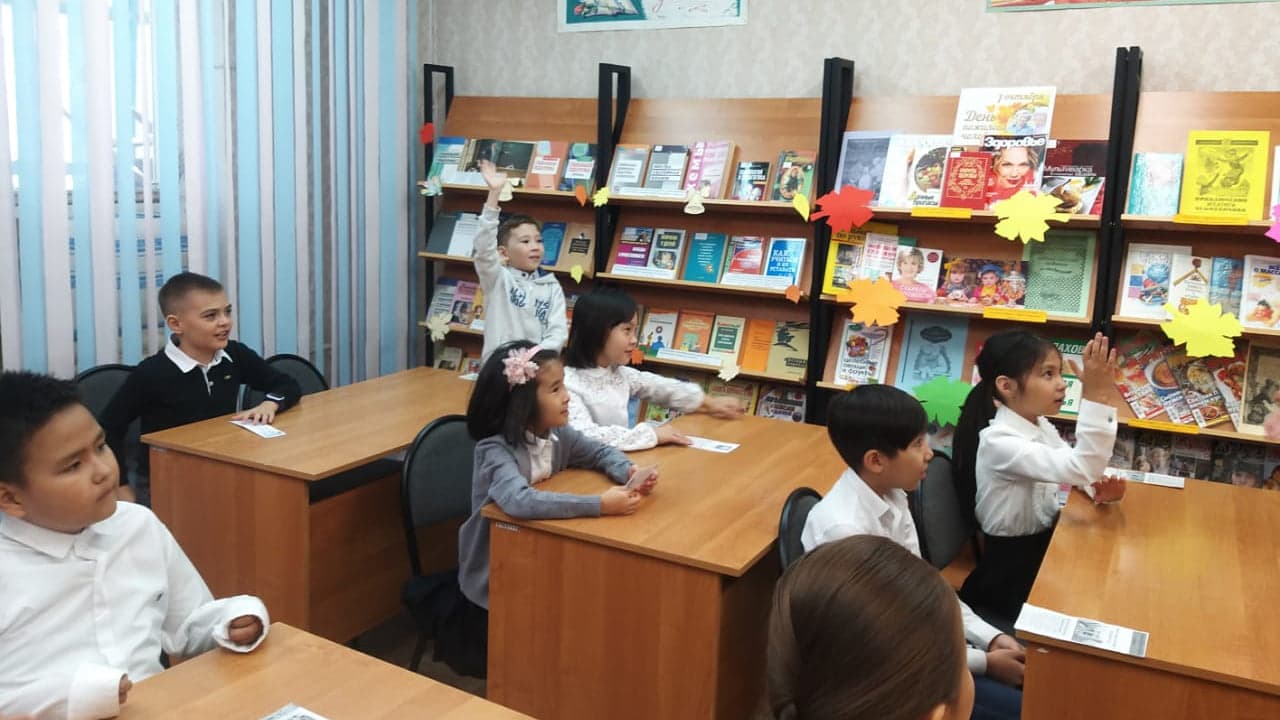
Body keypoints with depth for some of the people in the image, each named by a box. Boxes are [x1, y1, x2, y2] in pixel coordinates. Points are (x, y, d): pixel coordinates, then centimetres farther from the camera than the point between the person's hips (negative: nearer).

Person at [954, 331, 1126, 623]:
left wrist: (1098, 489, -10)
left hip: (1047, 543, 8)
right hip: (1011, 568, -8)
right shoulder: (998, 442, -27)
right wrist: (1096, 394, -43)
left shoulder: (1041, 425, 1)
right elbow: (1081, 468, -36)